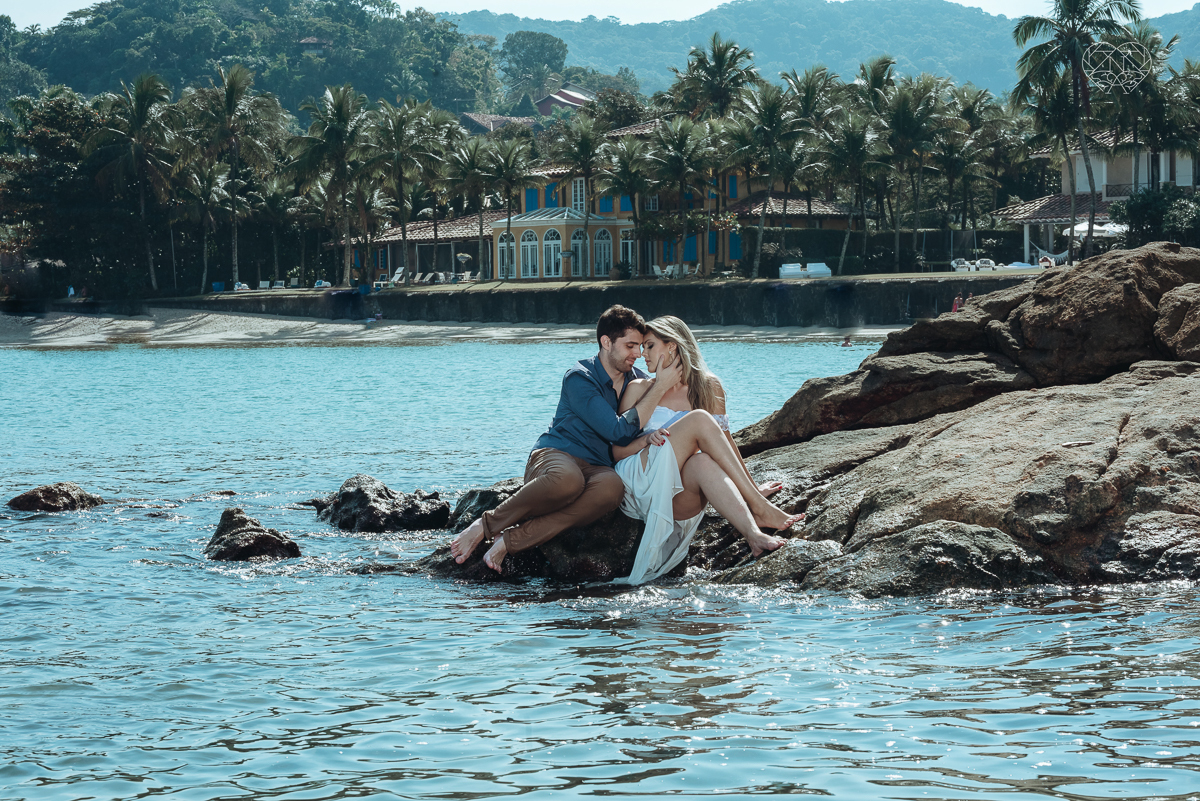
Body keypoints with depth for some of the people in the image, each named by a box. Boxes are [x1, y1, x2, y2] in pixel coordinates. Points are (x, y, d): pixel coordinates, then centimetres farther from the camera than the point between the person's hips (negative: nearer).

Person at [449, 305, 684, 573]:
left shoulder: (637, 380, 14)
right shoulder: (580, 378, -7)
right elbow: (619, 432, -15)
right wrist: (660, 386, -14)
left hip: (597, 468, 5)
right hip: (555, 456, -5)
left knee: (611, 487, -38)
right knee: (567, 479, -46)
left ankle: (509, 541, -37)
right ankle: (486, 525, -23)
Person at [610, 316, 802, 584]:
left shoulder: (709, 387, 15)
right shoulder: (640, 389, 11)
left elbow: (724, 439, 19)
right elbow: (617, 450, 7)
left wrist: (750, 485, 13)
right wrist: (645, 440, -13)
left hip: (678, 499, 1)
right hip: (639, 479, -1)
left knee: (703, 462, -37)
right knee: (699, 419, -24)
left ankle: (754, 533, -57)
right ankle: (759, 508, -34)